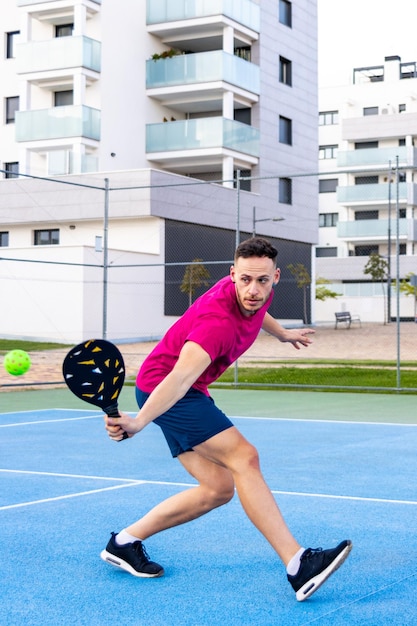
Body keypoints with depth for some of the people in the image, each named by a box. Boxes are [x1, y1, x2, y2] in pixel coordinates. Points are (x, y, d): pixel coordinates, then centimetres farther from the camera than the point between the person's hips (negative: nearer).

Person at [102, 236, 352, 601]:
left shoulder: (259, 295, -6)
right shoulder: (218, 321, -33)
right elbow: (180, 376, -47)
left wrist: (281, 333, 38)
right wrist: (138, 421, -61)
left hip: (191, 392, 10)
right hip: (163, 389, -10)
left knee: (219, 488, 4)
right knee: (244, 458, -23)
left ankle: (125, 542, 13)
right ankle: (298, 566, -25)